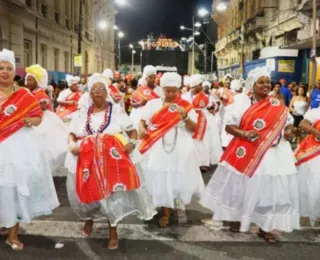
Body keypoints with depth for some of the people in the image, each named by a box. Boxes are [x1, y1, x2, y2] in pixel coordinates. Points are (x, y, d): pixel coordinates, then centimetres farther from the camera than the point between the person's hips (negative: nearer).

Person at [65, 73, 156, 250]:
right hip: (87, 161, 2)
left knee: (112, 193, -2)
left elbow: (132, 131, 5)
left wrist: (131, 144, -14)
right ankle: (89, 219, 42)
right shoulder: (83, 113, 9)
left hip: (111, 160, -2)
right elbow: (72, 134, 13)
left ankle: (113, 231, 16)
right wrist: (72, 145, -7)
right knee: (87, 191, 8)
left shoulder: (116, 111, 3)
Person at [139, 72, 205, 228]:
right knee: (160, 179, 5)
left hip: (180, 149, -1)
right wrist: (142, 129, -11)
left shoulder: (185, 106, 4)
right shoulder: (152, 104, 6)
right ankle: (165, 212, 23)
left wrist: (185, 117, -17)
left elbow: (194, 129, 0)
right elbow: (142, 121, 11)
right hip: (157, 148, 1)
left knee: (177, 177, 3)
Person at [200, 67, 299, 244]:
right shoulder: (244, 105, -2)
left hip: (274, 154, 3)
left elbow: (289, 121, 18)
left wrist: (288, 131, -4)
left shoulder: (279, 106, 6)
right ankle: (236, 219, 30)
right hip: (247, 154, -2)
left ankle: (265, 228, 20)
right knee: (244, 188, 8)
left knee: (270, 189, 6)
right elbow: (229, 126, -3)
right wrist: (244, 133, -20)